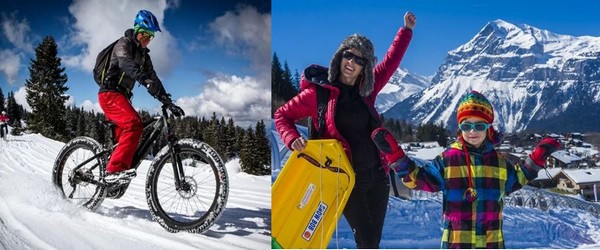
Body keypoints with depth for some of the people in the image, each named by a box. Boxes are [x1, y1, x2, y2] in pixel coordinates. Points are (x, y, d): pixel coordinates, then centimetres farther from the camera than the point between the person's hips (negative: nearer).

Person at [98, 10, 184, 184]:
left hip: (122, 96, 9)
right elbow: (125, 63, -29)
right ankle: (116, 169, -34)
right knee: (134, 125, -27)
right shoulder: (124, 44, -7)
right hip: (110, 93, -9)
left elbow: (153, 79, 12)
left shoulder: (143, 55, 18)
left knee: (125, 133, 6)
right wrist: (145, 79, -49)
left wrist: (169, 103, 0)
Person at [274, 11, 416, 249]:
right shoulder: (318, 92, -6)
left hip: (377, 175, 5)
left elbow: (390, 62, 23)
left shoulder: (366, 89, 7)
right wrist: (293, 139, -15)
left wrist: (406, 31, 27)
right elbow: (281, 115, 3)